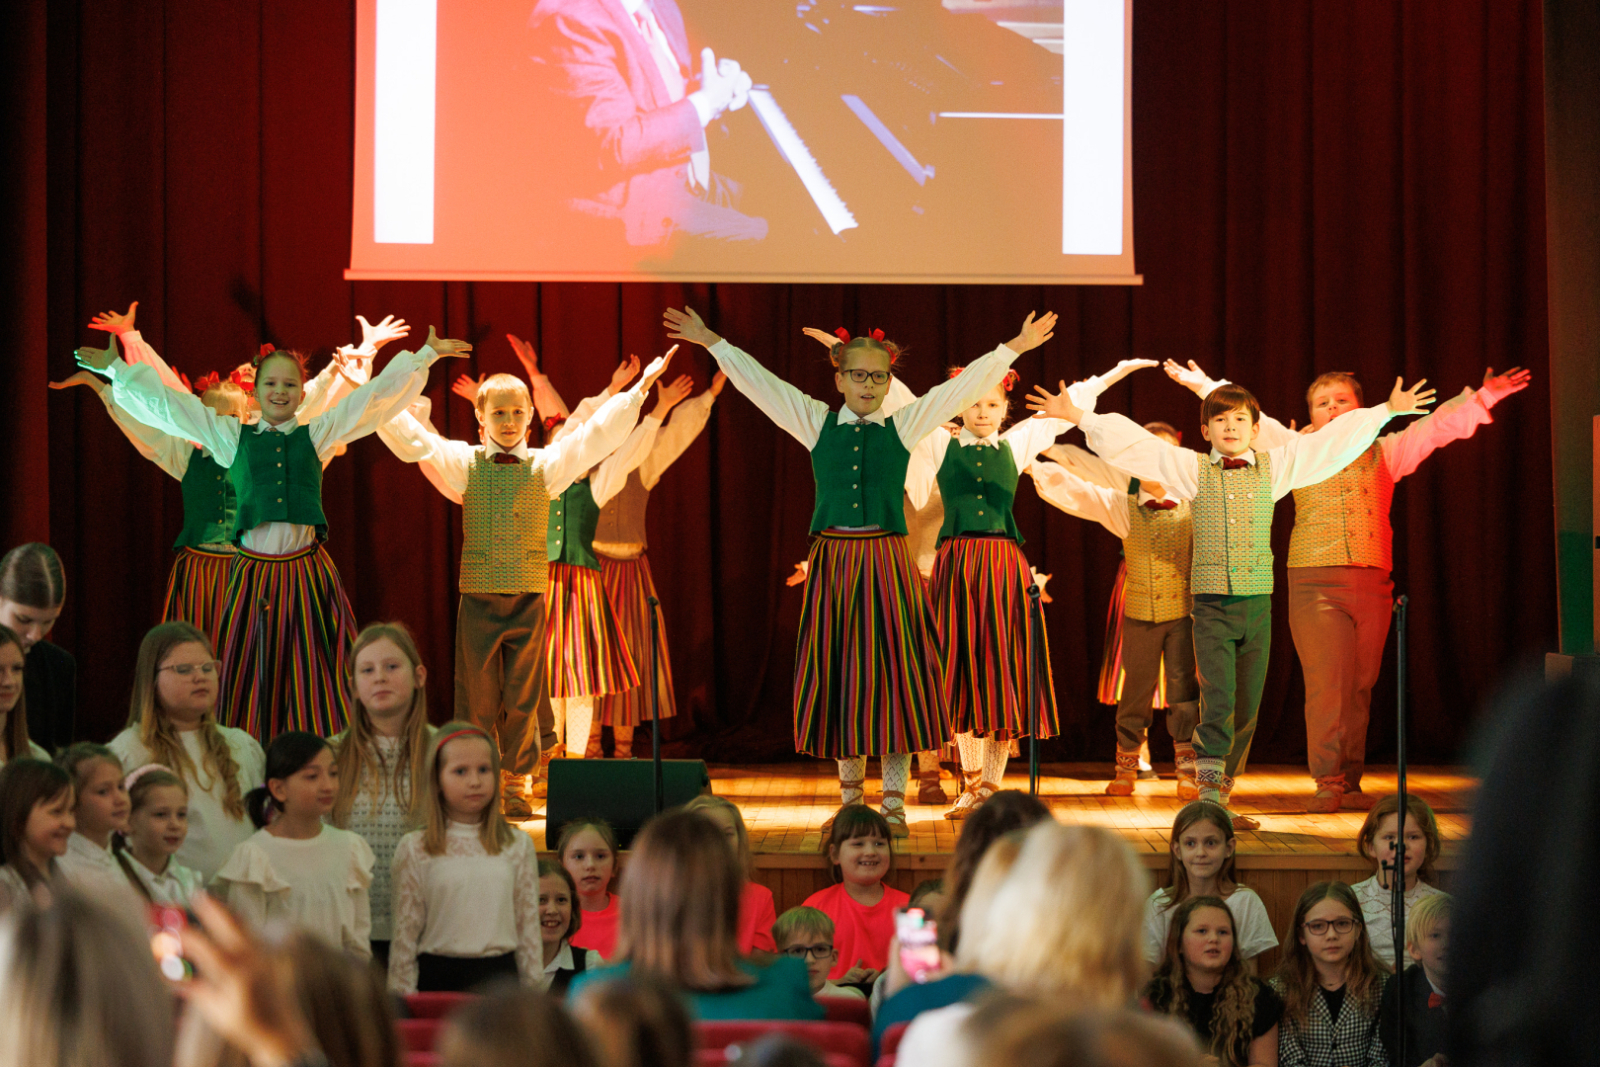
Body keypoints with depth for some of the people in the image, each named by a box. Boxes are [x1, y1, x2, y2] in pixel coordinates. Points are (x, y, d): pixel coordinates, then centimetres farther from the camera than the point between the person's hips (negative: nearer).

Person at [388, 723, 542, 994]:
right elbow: (404, 934, 1)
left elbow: (529, 930, 9)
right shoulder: (414, 849, 0)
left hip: (500, 974, 1)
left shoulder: (518, 846, 6)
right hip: (437, 977, -1)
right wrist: (402, 1001, -1)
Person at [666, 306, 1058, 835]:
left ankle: (894, 804, 1)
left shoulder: (904, 425, 7)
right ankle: (850, 793, 17)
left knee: (893, 673, -3)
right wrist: (712, 342, 9)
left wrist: (1013, 349, 3)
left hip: (886, 560, -1)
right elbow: (759, 383, 10)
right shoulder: (816, 423, 9)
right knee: (838, 672, 4)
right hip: (833, 558, 1)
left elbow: (961, 387, 6)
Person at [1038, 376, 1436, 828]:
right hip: (1211, 604, -3)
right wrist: (1078, 417, 1)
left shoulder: (1273, 468, 9)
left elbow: (1333, 443, 13)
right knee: (1218, 702, -14)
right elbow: (1130, 443, 4)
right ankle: (1208, 797, -14)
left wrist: (1387, 411, 14)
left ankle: (1222, 798, 16)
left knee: (1247, 710, 6)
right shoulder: (1192, 470, 5)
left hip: (1258, 604, 3)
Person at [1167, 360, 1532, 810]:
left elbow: (1437, 427, 12)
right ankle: (1327, 782, -9)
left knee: (1360, 687, 3)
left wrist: (1479, 400, 2)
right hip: (1314, 582, -2)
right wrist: (1205, 386, 4)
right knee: (1325, 683, -10)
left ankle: (1351, 780, 10)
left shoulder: (1383, 451, 17)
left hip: (1372, 584, 2)